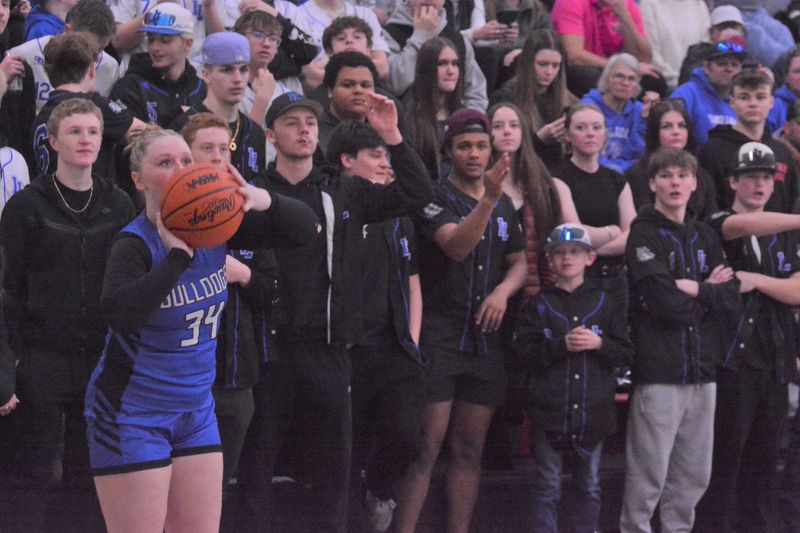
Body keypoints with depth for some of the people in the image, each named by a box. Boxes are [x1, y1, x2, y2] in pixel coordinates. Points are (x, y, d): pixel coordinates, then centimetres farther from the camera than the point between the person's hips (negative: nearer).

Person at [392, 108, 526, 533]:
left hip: (485, 339, 6)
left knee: (469, 449, 7)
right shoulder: (434, 197, -5)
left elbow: (520, 261, 20)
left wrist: (503, 290, -2)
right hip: (438, 336, -6)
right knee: (426, 446, -11)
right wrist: (487, 200, -35)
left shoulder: (504, 204, 15)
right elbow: (455, 247, -21)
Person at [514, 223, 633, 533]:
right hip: (550, 409, -2)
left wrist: (600, 344, -14)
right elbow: (525, 349, -7)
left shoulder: (603, 303, 6)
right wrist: (562, 345, -17)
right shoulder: (540, 305, 3)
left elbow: (626, 353, 3)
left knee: (589, 485, 10)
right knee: (548, 487, 2)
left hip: (593, 410, 2)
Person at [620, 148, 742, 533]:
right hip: (658, 371, -6)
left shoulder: (705, 237, 16)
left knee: (694, 475, 10)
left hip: (702, 370, 6)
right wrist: (710, 294, -1)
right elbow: (664, 302, -16)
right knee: (649, 475, -6)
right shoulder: (643, 234, -4)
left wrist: (694, 290, -10)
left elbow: (731, 297, 5)